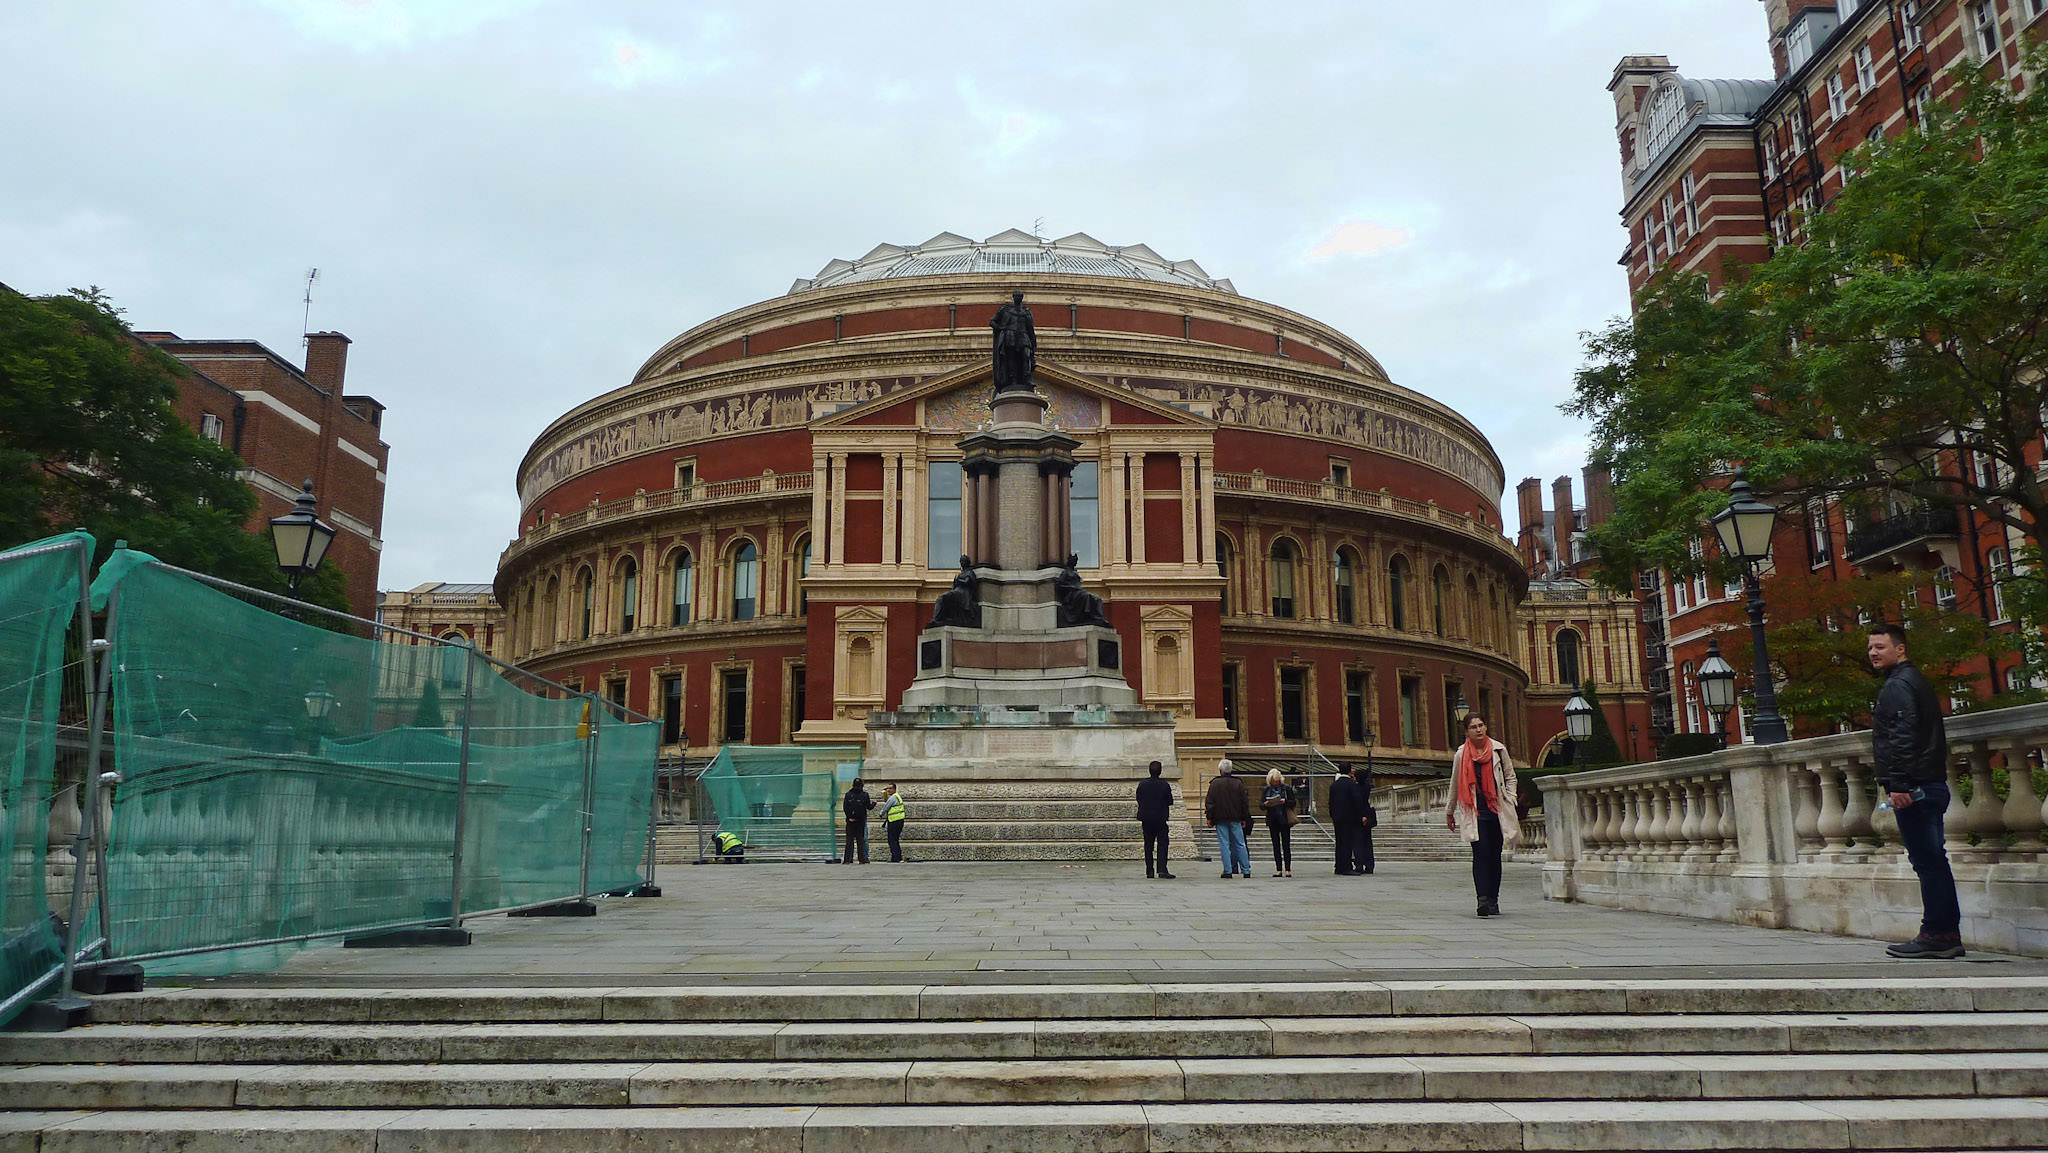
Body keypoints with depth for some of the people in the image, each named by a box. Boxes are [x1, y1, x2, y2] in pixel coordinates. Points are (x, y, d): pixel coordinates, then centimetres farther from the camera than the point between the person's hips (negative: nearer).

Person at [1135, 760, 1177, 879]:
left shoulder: (1142, 784, 0)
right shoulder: (1165, 785, -9)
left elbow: (1138, 801, 7)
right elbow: (1170, 802, -3)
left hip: (1146, 819, 3)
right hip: (1160, 819, -3)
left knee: (1148, 844, 10)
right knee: (1162, 843, -1)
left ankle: (1149, 870, 11)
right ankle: (1161, 869, -13)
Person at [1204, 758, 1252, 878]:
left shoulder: (1215, 783, -5)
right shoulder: (1238, 783, 3)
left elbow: (1209, 801, -4)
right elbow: (1244, 802, 7)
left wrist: (1209, 817, 2)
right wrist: (1244, 818, 13)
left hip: (1220, 818, -2)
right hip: (1235, 818, 2)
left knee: (1224, 844, 0)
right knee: (1240, 844, 8)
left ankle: (1228, 871, -4)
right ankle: (1246, 870, 9)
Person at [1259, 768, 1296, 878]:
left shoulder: (1287, 788, 1)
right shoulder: (1267, 789, 9)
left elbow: (1293, 803, 0)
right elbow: (1260, 804, 7)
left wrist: (1285, 802, -19)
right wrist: (1265, 804, -15)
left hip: (1284, 820, -3)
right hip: (1272, 820, 3)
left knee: (1286, 845, -3)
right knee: (1276, 845, 4)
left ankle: (1288, 869, -1)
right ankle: (1279, 870, 7)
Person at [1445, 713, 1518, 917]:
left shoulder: (1498, 749, 6)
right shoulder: (1461, 754, 4)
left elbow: (1510, 777, 16)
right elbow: (1455, 785, 14)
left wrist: (1510, 799, 2)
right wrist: (1449, 812, 20)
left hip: (1498, 809, 2)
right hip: (1474, 812, -2)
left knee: (1495, 856, 6)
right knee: (1481, 854, -13)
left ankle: (1493, 900, 17)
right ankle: (1483, 900, -16)